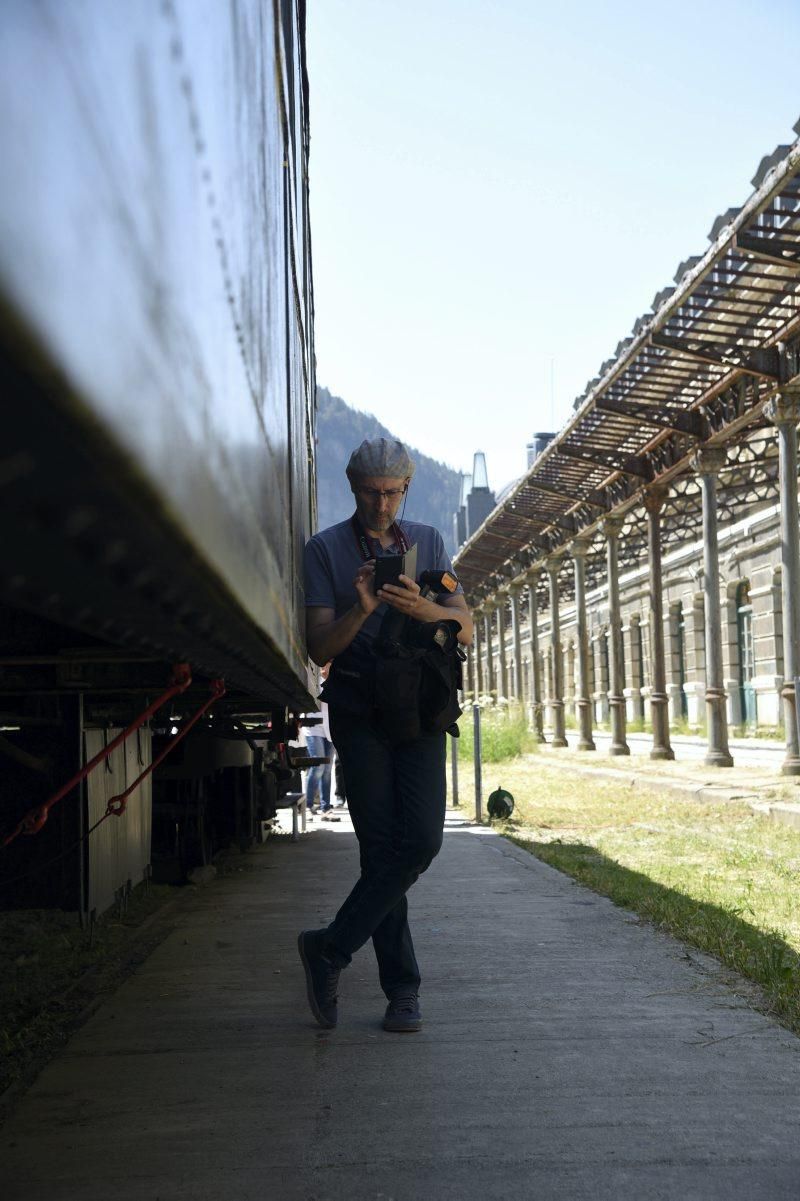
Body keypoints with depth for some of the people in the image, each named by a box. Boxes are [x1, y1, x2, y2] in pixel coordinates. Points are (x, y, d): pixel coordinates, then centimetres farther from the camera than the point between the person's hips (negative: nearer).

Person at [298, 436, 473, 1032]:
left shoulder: (428, 541, 13)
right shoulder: (326, 549, 3)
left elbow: (465, 629, 6)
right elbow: (320, 648, -3)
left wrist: (422, 608, -16)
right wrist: (360, 610, -22)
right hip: (359, 711, -2)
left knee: (421, 840, -12)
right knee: (381, 845, -5)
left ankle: (331, 948, 0)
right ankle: (403, 989, 4)